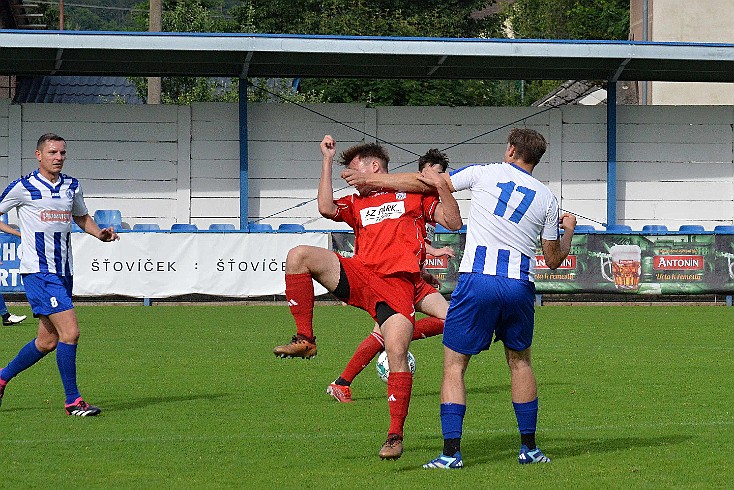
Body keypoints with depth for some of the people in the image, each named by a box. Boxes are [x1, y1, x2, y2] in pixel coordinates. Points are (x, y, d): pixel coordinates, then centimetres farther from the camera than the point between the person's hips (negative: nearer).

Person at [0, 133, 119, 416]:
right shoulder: (23, 188, -5)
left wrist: (100, 233, 9)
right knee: (70, 331, -17)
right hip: (39, 273, -7)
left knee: (47, 341, 10)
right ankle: (72, 400, -9)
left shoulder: (72, 187, 12)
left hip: (64, 272, 7)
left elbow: (81, 217, 27)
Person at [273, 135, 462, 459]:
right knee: (299, 256, -17)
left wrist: (442, 186, -5)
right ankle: (305, 340, -15)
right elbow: (326, 209, 4)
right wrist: (327, 161, 8)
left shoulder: (414, 194, 17)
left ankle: (395, 435, -12)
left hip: (397, 285, -4)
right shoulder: (356, 203, 26)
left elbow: (453, 223, 10)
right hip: (359, 275, 4)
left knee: (396, 353, -20)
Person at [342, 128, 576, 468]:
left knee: (454, 365, 4)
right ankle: (528, 447, 22)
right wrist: (568, 230, 37)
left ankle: (451, 452, -5)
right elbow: (554, 259, 16)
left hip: (477, 280, -3)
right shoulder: (546, 198, 11)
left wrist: (370, 181, 17)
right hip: (520, 285, 3)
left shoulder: (484, 173, 5)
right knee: (519, 361, 22)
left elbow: (427, 182, 8)